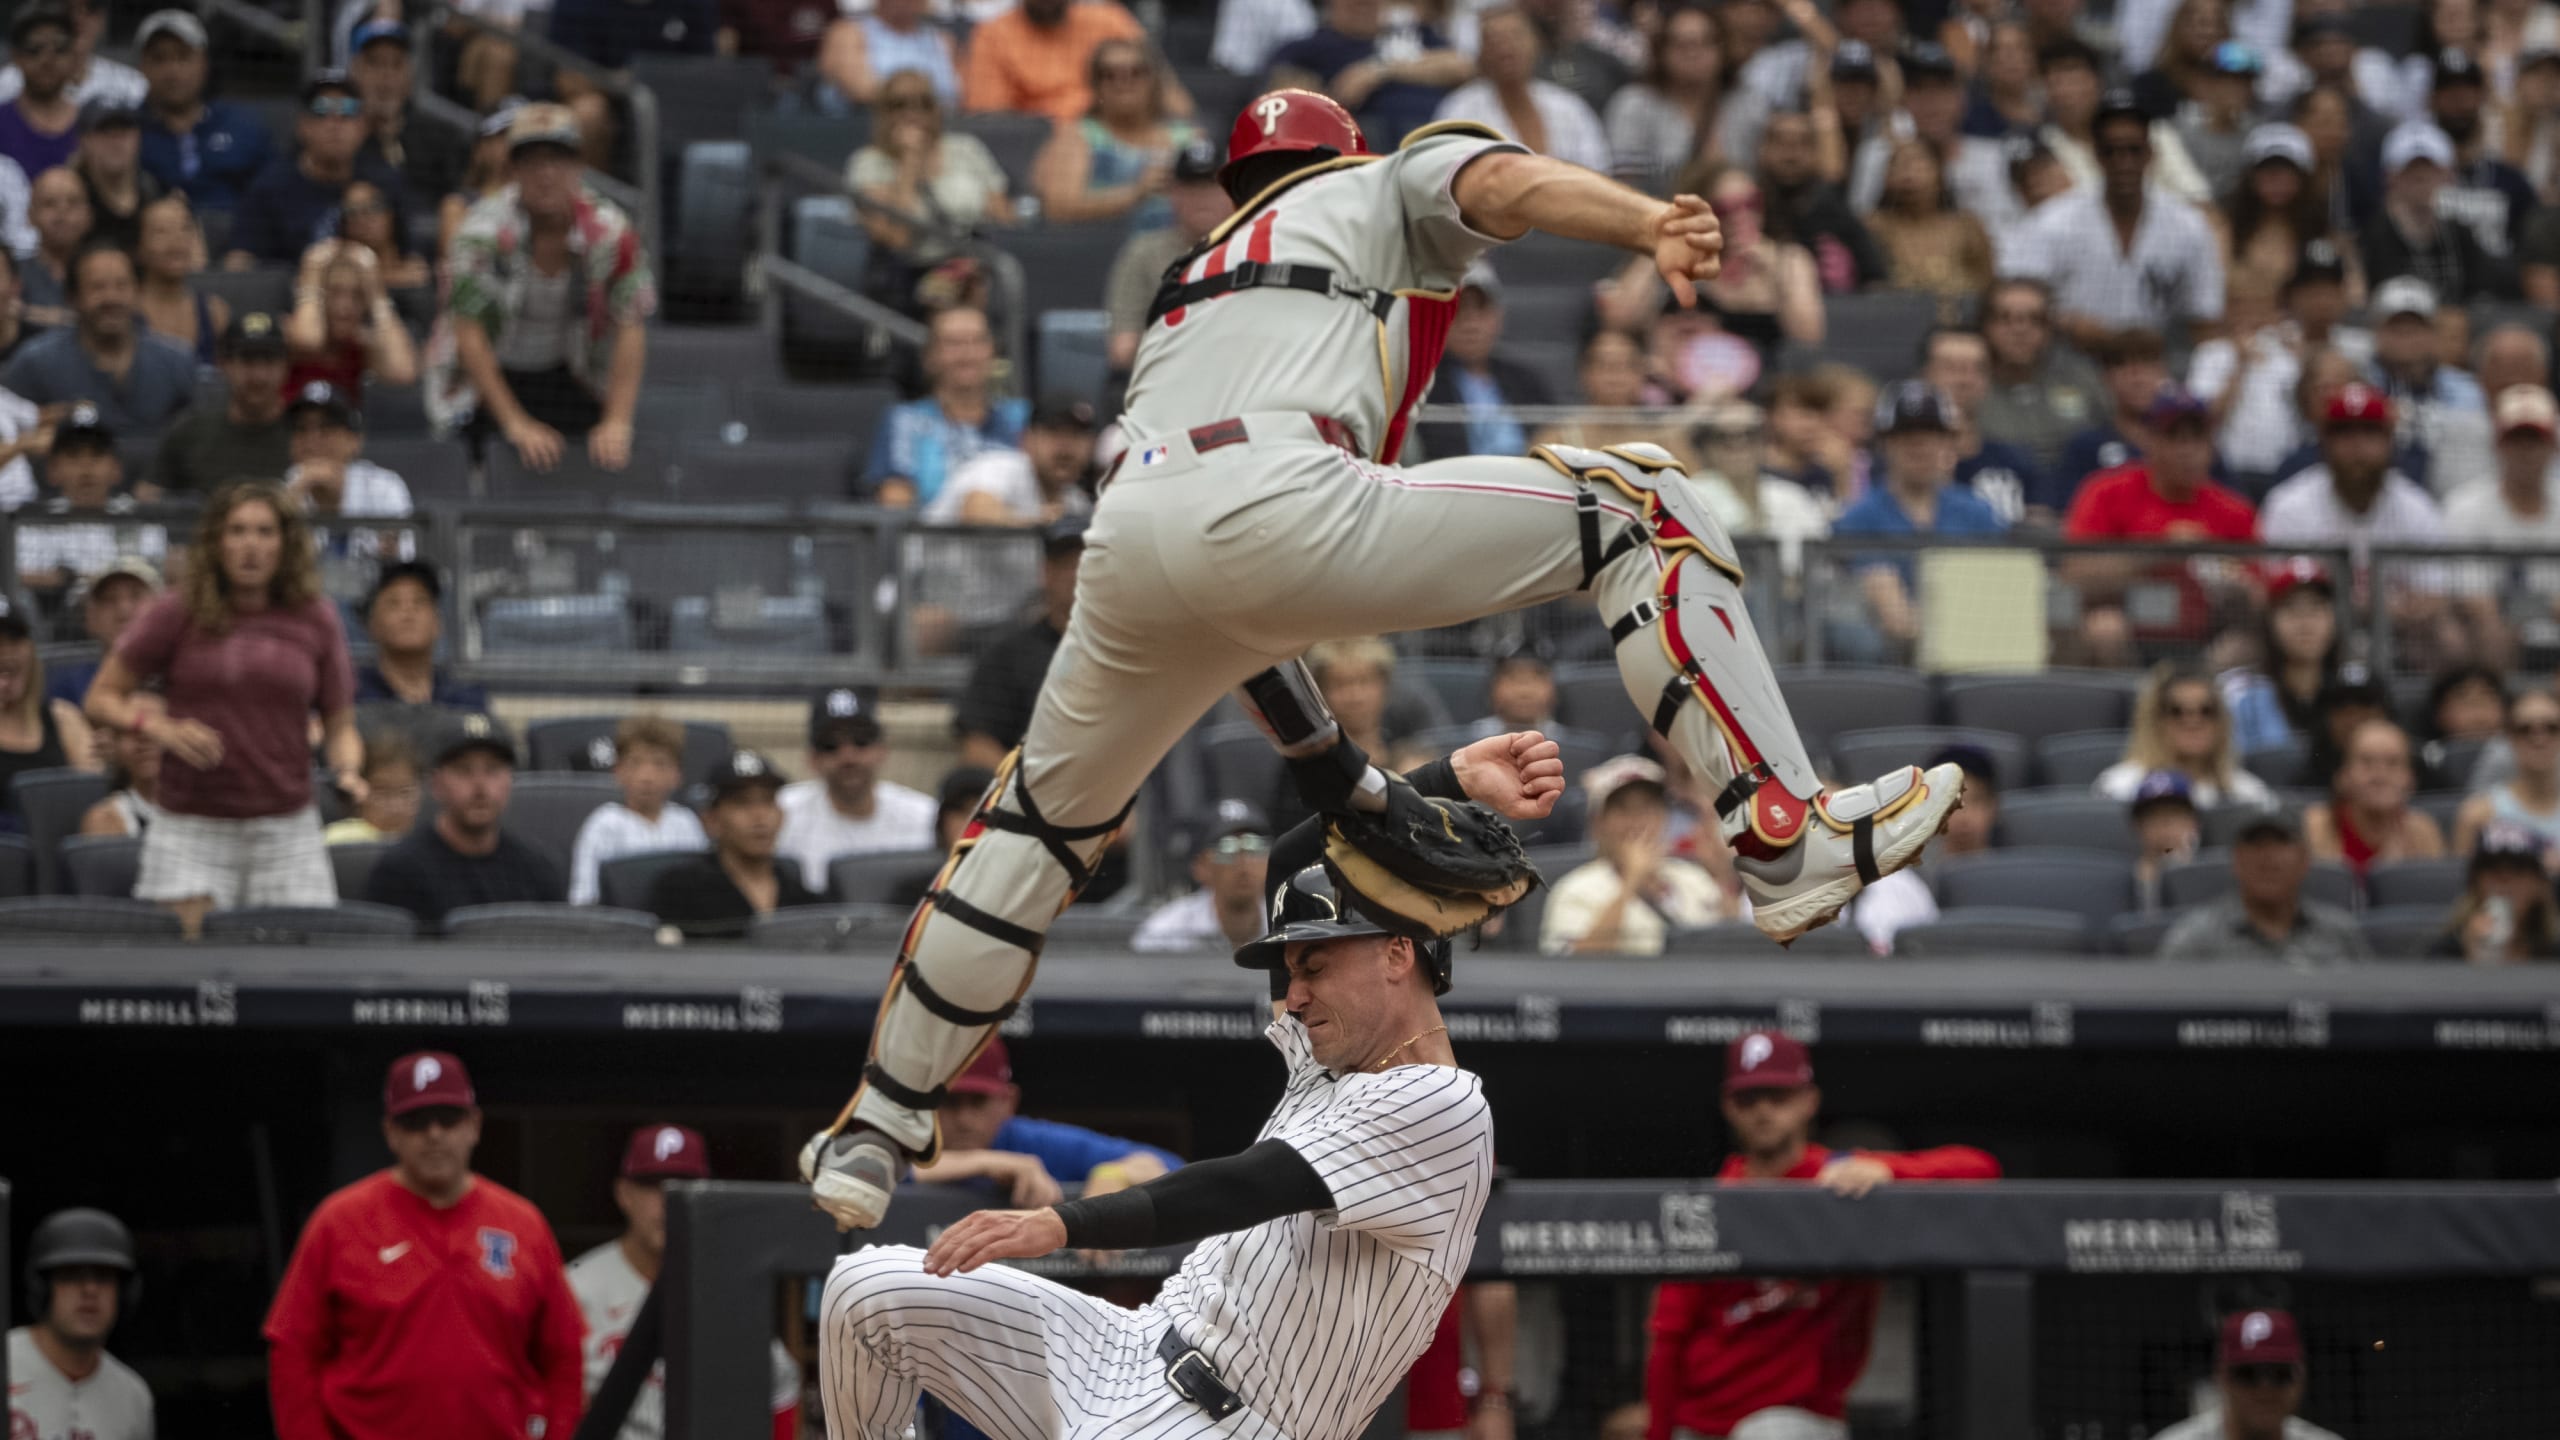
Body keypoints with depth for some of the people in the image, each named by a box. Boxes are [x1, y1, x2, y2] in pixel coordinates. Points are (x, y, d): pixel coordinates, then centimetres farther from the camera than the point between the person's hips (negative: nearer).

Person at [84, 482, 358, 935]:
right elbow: (103, 697, 5)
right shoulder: (177, 615, 0)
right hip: (194, 830, -2)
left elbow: (339, 725, 13)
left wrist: (347, 771, -9)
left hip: (287, 833, 2)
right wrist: (161, 730, -14)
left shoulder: (316, 620, 6)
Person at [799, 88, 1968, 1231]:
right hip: (1276, 502, -6)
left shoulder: (1191, 288, 42)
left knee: (1039, 821, 29)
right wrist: (1654, 225, -16)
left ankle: (872, 1137, 30)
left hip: (1125, 537, 6)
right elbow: (1507, 184, 3)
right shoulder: (1388, 186, 29)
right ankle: (1786, 840, -12)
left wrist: (1328, 763, 39)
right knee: (1639, 507, 2)